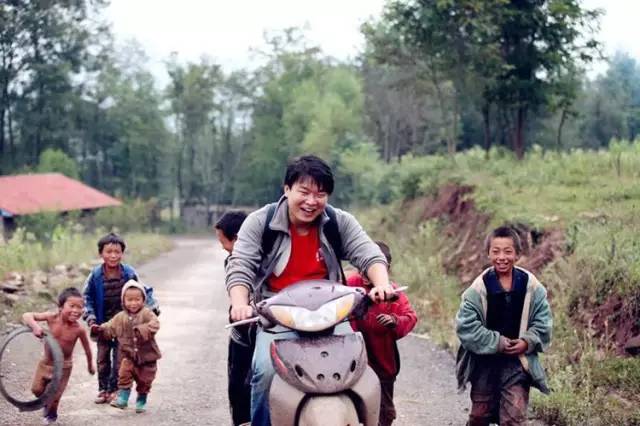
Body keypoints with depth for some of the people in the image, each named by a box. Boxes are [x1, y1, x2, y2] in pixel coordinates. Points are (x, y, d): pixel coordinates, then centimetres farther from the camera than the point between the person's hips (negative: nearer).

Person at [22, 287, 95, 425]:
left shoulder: (79, 330, -23)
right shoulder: (52, 318, -19)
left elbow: (87, 348, -6)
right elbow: (27, 316, -21)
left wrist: (90, 365, 7)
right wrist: (35, 326, -41)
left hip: (63, 366, -3)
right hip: (46, 362, 3)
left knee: (54, 395, 6)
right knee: (37, 389, 11)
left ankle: (51, 414, 37)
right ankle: (47, 403, 45)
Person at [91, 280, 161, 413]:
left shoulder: (147, 313, -10)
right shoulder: (120, 317, 3)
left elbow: (154, 324, -26)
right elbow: (110, 327, 5)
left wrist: (142, 330, -42)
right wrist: (100, 329, -15)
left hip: (146, 354, -1)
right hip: (127, 354, 2)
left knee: (144, 380, 9)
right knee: (124, 373, -20)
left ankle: (141, 401, 29)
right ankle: (122, 397, -10)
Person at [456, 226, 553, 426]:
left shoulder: (531, 285, -6)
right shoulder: (479, 287, -13)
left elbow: (542, 322, 2)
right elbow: (466, 324, -15)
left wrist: (527, 342, -14)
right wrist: (497, 343, -18)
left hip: (518, 362, 0)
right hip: (484, 363, 0)